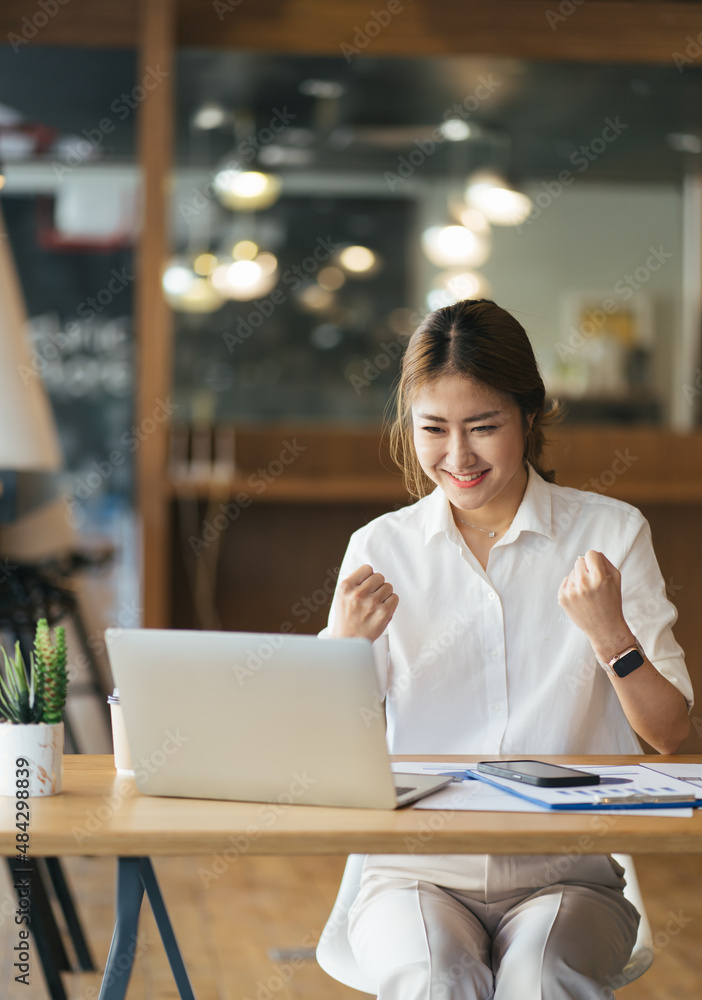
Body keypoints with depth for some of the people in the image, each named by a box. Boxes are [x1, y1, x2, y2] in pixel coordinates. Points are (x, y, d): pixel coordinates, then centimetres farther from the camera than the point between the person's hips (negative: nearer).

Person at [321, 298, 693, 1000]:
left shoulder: (611, 534, 2)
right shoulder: (381, 548, 5)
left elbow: (669, 733, 1)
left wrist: (608, 631, -15)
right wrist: (346, 644, -13)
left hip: (566, 869, 0)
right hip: (417, 868, 1)